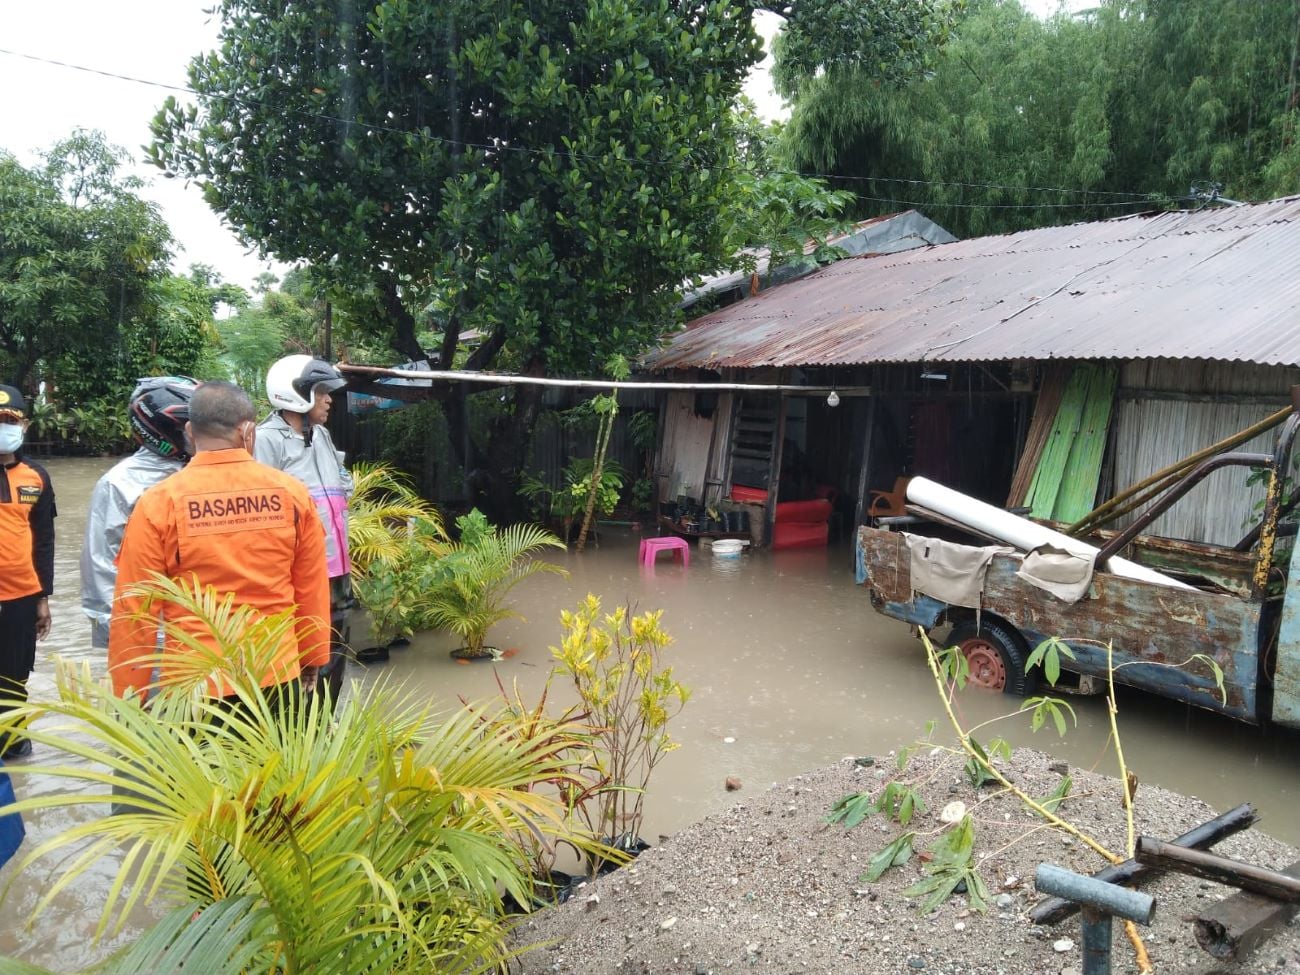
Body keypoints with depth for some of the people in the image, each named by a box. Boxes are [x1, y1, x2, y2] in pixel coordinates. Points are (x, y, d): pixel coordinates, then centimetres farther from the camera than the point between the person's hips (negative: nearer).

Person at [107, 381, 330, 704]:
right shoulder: (292, 493, -5)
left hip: (194, 685, -1)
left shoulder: (158, 503, -10)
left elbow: (135, 609, -6)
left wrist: (129, 697, 4)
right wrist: (312, 659, 17)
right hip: (279, 676, 2)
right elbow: (312, 590, 4)